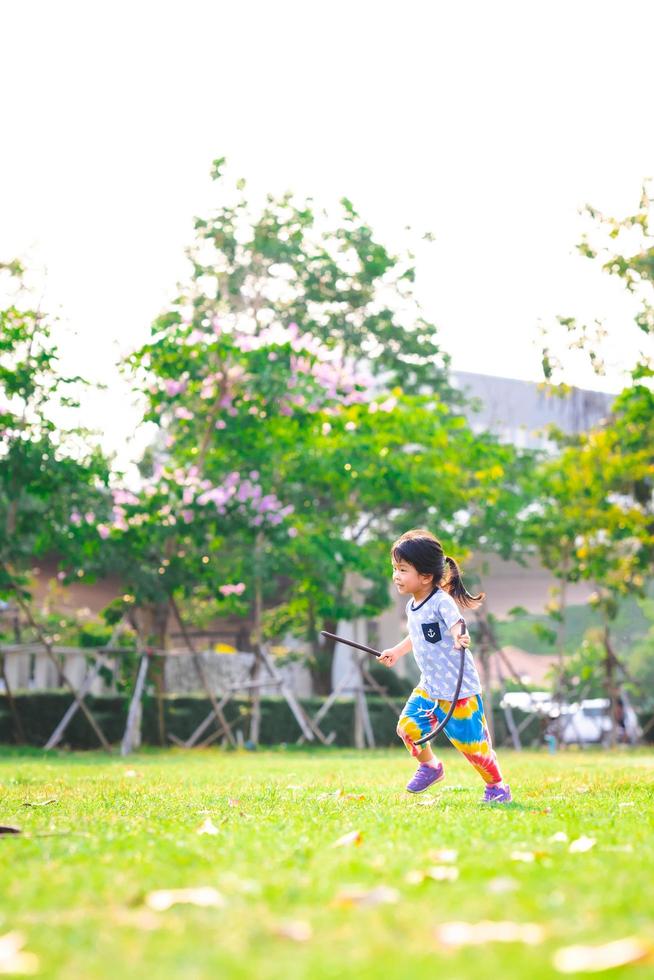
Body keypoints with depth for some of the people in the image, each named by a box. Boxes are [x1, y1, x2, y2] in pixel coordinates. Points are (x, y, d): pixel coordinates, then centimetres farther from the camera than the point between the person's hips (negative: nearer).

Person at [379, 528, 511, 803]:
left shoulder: (442, 602, -21)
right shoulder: (412, 606, 5)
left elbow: (457, 626, -40)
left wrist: (459, 638, -61)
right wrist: (397, 651, 37)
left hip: (459, 689, -8)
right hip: (429, 687, 8)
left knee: (471, 743, -2)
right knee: (408, 727, 0)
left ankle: (497, 786, 20)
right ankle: (430, 767, 27)